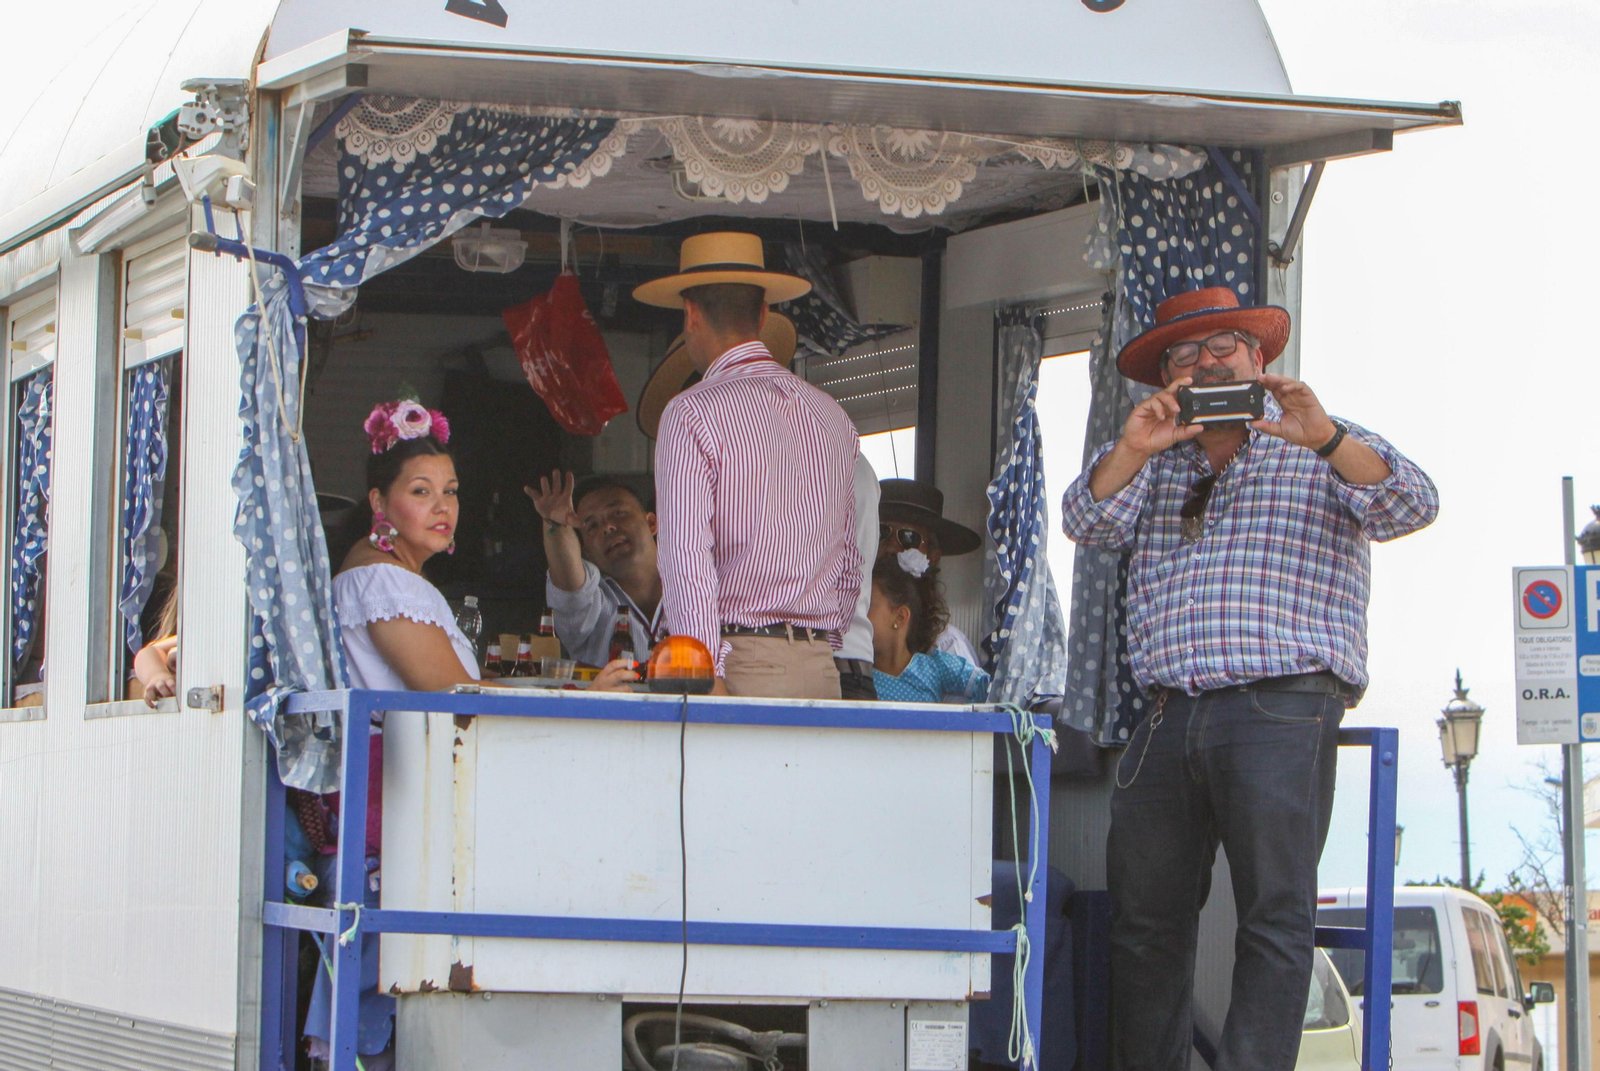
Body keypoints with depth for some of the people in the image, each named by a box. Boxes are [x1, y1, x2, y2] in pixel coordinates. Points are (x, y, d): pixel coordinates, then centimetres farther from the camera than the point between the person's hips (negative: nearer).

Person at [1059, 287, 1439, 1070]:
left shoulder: (1326, 449, 10)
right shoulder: (1156, 459, 22)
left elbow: (1410, 508, -6)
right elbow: (1089, 521, 9)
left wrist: (1322, 438, -22)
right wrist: (1131, 452, -10)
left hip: (1280, 709, -4)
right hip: (1169, 714, 4)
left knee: (1275, 914, -10)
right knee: (1145, 914, 4)